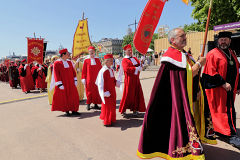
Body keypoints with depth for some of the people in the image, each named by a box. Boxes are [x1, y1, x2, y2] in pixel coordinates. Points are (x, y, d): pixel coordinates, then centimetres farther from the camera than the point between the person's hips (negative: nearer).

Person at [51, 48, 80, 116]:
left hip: (71, 84, 5)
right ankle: (67, 111, 16)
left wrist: (75, 80, 8)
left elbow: (73, 72, 13)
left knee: (73, 96, 5)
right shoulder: (57, 63, -9)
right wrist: (60, 84, -16)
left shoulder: (69, 62, 8)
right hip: (63, 84, -5)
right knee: (64, 97, 3)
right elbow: (56, 74, -11)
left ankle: (74, 110, 16)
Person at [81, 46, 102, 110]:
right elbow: (84, 70, 0)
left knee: (96, 91, 5)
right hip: (89, 80, -2)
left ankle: (96, 104, 15)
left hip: (96, 79, 2)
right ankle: (88, 104, 13)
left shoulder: (97, 60, 7)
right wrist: (83, 79, -4)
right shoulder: (86, 60, 0)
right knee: (89, 91, 2)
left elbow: (100, 69, 9)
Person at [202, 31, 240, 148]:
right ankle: (230, 135, 4)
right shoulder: (212, 54, -7)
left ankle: (221, 132, 27)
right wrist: (223, 83, -19)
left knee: (230, 111, 12)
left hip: (230, 88, 8)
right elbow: (211, 72, -15)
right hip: (217, 89, -7)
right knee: (221, 110, -4)